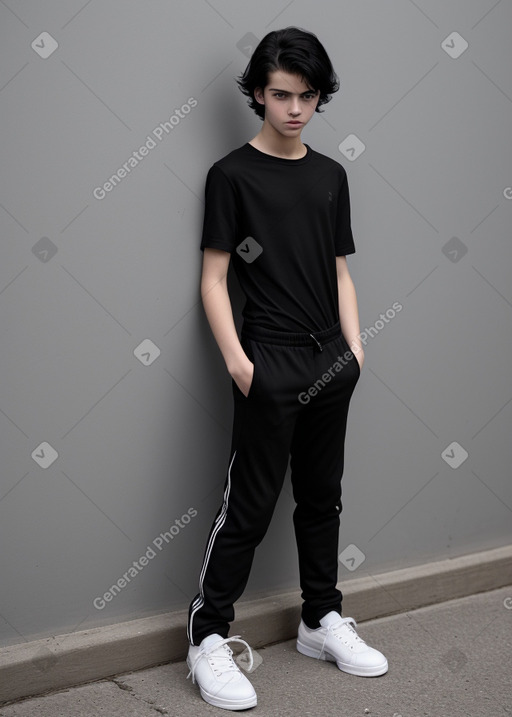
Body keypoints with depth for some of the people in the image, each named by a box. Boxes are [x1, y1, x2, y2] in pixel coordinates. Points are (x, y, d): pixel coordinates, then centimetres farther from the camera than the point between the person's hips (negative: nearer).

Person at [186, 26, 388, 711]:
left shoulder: (330, 175, 11)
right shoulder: (232, 174, -4)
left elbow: (340, 272, 14)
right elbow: (214, 278, -6)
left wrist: (354, 348, 4)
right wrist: (237, 362, -15)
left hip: (331, 366, 6)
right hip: (270, 370, -5)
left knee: (322, 497, 15)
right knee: (249, 507, -2)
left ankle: (322, 620, 30)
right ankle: (208, 638, 11)